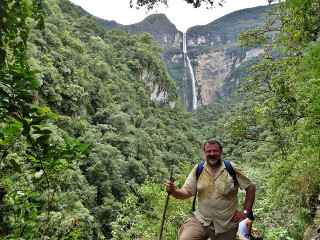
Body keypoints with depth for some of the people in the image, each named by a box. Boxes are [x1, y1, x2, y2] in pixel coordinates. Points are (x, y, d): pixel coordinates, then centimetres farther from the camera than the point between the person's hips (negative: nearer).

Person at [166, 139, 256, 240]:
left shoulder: (232, 169, -5)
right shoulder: (198, 169, 0)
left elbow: (251, 187, 2)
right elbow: (187, 192, -2)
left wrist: (245, 212, -2)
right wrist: (174, 191, -22)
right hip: (201, 220, 1)